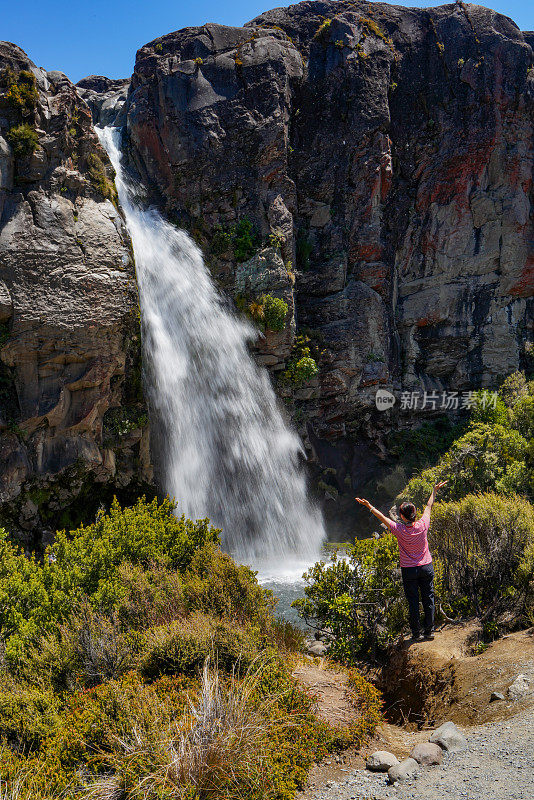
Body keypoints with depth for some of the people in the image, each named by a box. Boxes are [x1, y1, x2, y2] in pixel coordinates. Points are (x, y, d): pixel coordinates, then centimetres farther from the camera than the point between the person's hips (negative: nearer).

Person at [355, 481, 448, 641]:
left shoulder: (399, 530, -19)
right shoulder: (422, 526, -12)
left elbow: (382, 517, -8)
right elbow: (429, 507, 4)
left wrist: (369, 506, 3)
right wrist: (435, 490, 18)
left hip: (409, 570, -2)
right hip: (426, 567, 2)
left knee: (413, 602, 6)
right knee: (428, 599, 11)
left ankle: (416, 633, 13)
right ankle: (429, 631, 18)